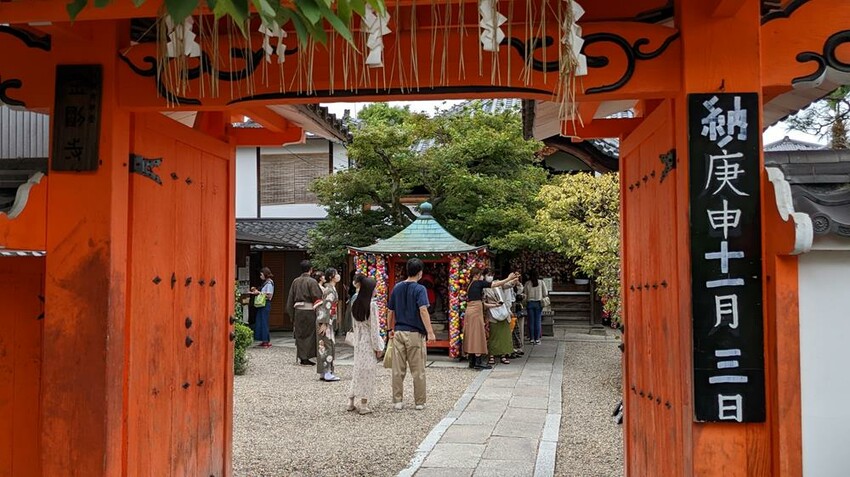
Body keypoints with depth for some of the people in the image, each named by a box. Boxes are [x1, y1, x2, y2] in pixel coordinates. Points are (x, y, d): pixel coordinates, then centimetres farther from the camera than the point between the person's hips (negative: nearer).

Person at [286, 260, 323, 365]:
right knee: (309, 334, 4)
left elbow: (290, 299, 10)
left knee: (300, 334, 12)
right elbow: (318, 298, -13)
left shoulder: (295, 281, 6)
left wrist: (292, 314, 17)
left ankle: (301, 357, 14)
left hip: (297, 310, 5)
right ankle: (306, 358, 3)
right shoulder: (311, 282, -10)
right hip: (309, 311, -5)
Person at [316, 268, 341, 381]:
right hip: (325, 321, -10)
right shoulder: (330, 290, -15)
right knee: (328, 345, -6)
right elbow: (326, 307, -20)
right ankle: (326, 373, -4)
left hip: (328, 321, 10)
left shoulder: (331, 289, 15)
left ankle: (323, 373, 14)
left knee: (326, 345, 10)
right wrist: (324, 324, -22)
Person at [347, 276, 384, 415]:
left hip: (358, 342, 6)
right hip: (369, 343, -6)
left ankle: (351, 401, 17)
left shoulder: (355, 304, 4)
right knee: (368, 372, 1)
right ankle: (364, 405, 5)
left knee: (358, 370, 15)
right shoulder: (372, 304, -15)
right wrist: (378, 347, -8)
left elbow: (354, 325, 10)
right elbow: (374, 328, -14)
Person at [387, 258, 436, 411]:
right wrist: (430, 332, -22)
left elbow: (390, 311, 12)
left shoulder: (397, 288, 7)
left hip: (398, 332, 4)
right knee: (418, 371, 5)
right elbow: (423, 310, -21)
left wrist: (390, 329, 23)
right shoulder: (419, 289, -8)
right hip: (415, 333, -4)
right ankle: (419, 402, 11)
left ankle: (397, 401, 12)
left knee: (398, 370, 8)